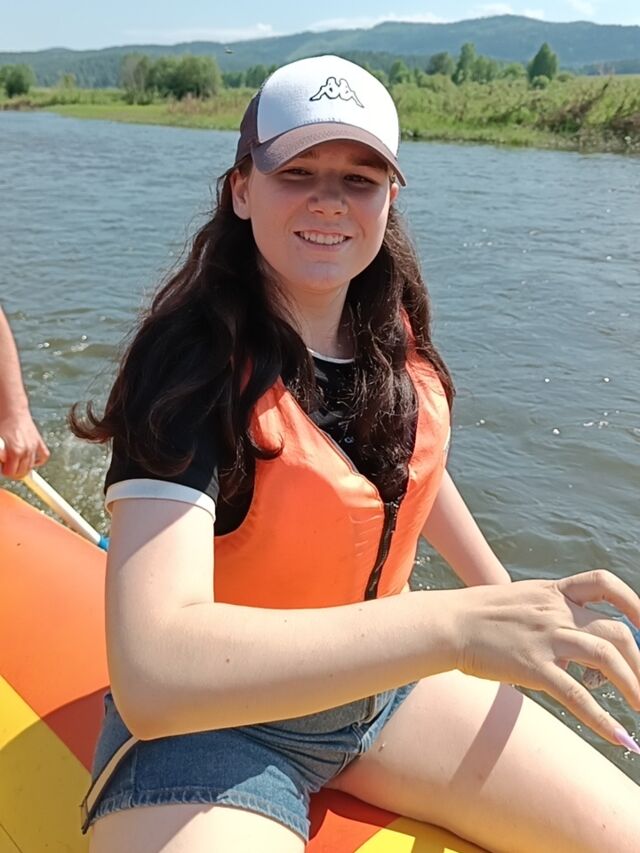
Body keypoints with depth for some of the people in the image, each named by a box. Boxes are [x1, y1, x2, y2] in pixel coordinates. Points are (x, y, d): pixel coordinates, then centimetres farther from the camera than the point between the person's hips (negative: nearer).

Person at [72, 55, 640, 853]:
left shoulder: (390, 326, -5)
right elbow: (153, 673, -37)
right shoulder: (194, 364, -26)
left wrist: (509, 599, 16)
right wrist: (457, 628, -42)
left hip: (382, 682, 7)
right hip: (210, 723, -6)